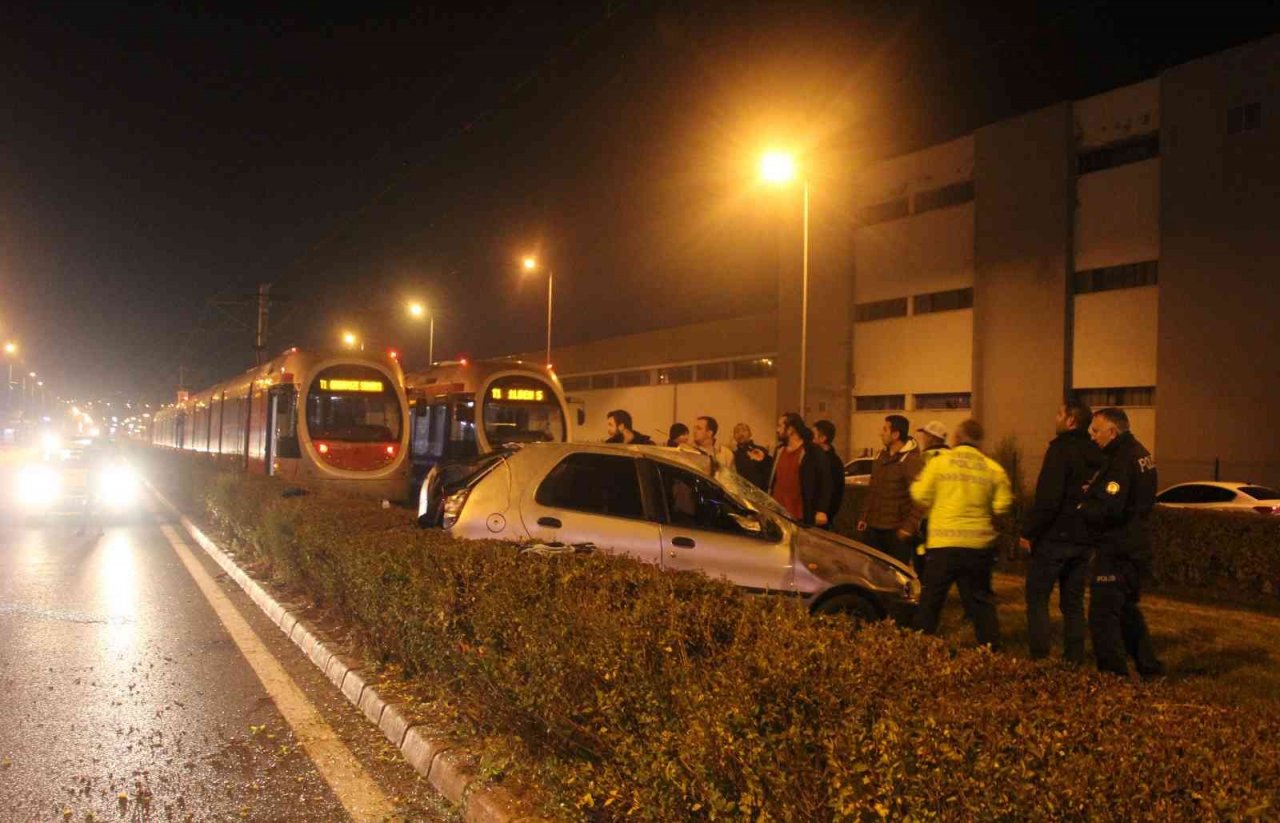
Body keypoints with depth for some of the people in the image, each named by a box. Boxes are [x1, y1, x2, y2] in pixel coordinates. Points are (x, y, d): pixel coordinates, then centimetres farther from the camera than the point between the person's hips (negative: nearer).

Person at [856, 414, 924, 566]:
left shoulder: (912, 460, -13)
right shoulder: (881, 456, 14)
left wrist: (909, 526, -22)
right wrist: (863, 517, 16)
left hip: (896, 531, -8)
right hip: (873, 527, 8)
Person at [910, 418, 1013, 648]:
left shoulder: (939, 462, -5)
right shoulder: (993, 468, 0)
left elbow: (921, 496, -2)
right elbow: (1002, 504, 0)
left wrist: (916, 483, 19)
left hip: (943, 543, -2)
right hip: (979, 544, 2)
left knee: (931, 598, 8)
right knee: (980, 599, 13)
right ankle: (991, 647, 13)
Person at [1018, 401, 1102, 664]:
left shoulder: (1061, 449, -13)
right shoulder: (1097, 455, 11)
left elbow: (1047, 497, -19)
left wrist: (1029, 531, -12)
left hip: (1055, 536, -7)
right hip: (1084, 540, 7)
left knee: (1037, 597, 1)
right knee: (1073, 602, 13)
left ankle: (1040, 656, -4)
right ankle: (1074, 658, 13)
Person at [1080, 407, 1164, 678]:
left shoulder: (1121, 461, -20)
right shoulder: (1140, 454, 11)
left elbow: (1108, 508, -28)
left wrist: (1080, 508, -10)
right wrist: (1089, 498, 6)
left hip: (1116, 552, -10)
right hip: (1136, 547, 10)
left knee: (1103, 613, -4)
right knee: (1127, 609, 22)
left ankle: (1114, 674, -1)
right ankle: (1149, 668, 29)